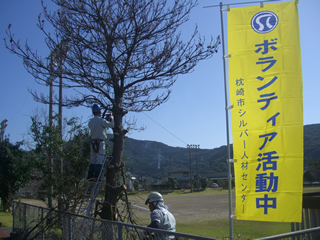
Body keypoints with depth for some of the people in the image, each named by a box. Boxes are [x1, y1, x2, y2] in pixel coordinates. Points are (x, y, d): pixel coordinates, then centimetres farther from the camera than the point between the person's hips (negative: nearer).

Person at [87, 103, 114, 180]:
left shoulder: (90, 121, 7)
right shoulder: (101, 120, -12)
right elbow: (112, 125, -4)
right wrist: (111, 119, 15)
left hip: (93, 142, 6)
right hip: (100, 142, -6)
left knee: (93, 160, 11)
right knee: (100, 160, -4)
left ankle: (90, 176, 11)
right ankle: (97, 176, -6)